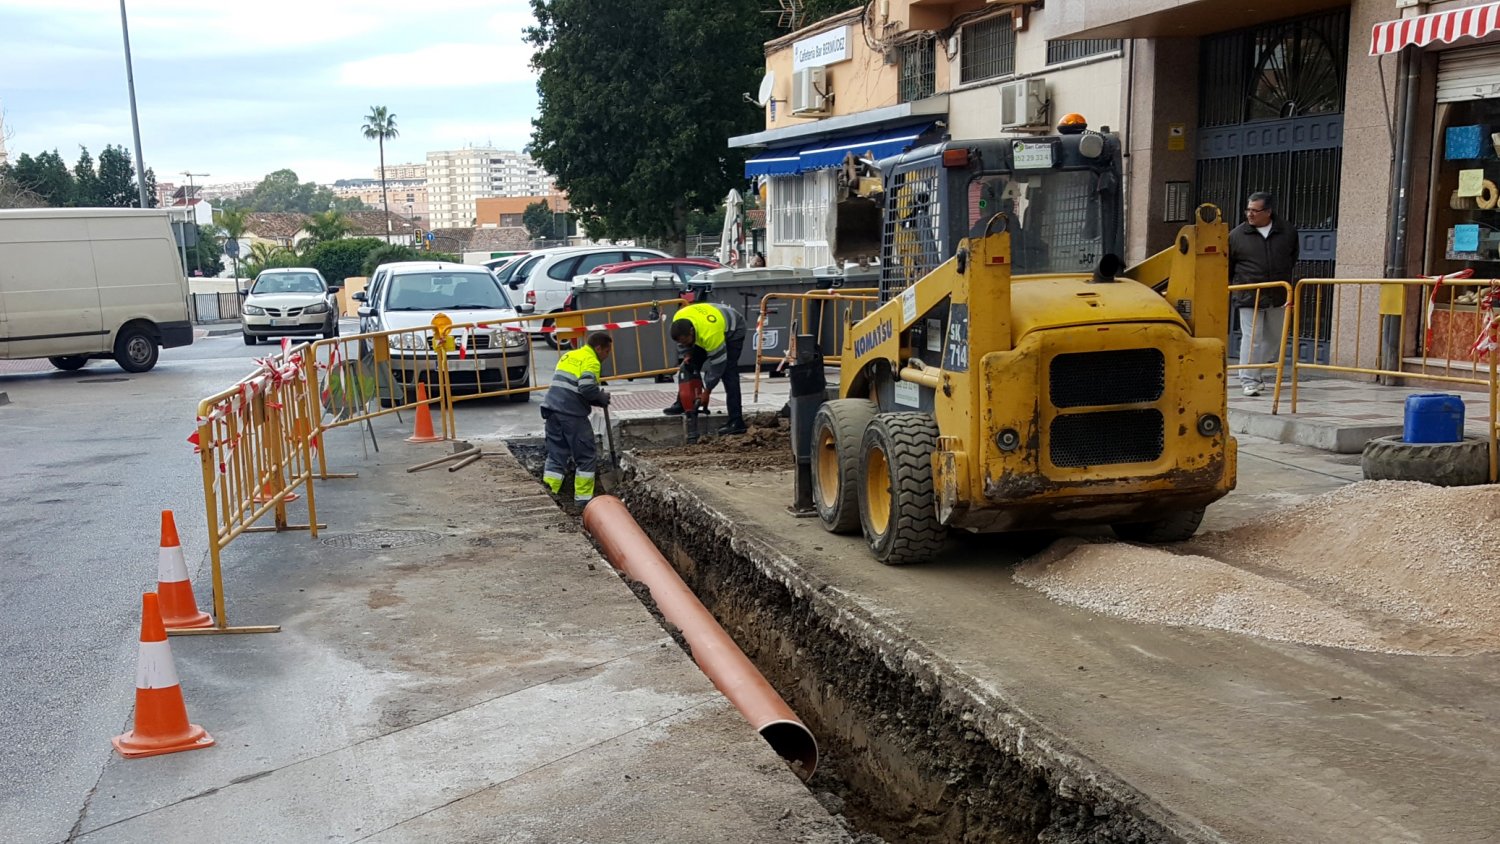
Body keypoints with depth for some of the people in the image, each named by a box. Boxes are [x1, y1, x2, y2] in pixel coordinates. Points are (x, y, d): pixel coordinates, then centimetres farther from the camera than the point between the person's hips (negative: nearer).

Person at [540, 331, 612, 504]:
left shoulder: (569, 356, 21)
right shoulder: (591, 361, -5)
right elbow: (587, 388, -20)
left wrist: (597, 398, 15)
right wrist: (602, 398, -1)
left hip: (552, 408, 8)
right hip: (572, 413, -8)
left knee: (556, 453, 12)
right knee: (585, 455, 3)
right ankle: (584, 496, 5)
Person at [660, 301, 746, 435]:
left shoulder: (710, 334, -43)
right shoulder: (679, 321, -25)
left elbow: (718, 363, -32)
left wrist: (707, 390, -24)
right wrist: (687, 354, -8)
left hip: (732, 330, -8)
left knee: (728, 374, -18)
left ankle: (736, 422, -21)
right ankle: (683, 403, 19)